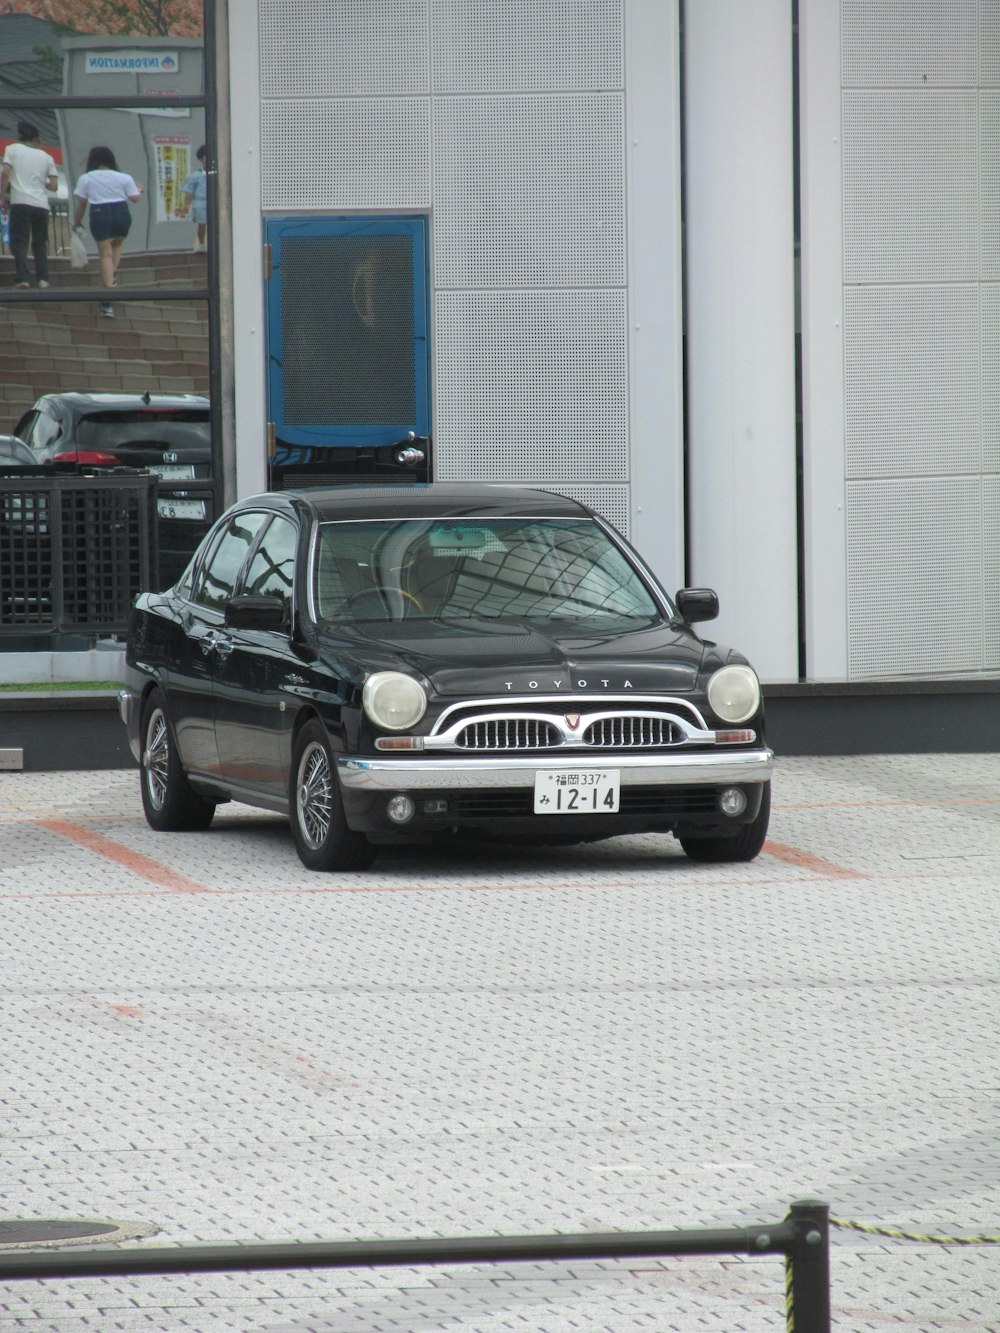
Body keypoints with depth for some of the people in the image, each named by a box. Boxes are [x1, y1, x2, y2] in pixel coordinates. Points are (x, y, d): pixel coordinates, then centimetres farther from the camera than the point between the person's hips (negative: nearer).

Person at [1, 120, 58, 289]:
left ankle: (23, 278, -16)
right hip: (42, 204, 3)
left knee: (19, 243, -3)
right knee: (40, 243, 13)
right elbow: (54, 186, 10)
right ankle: (43, 278, 3)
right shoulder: (46, 157, 15)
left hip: (21, 202, -3)